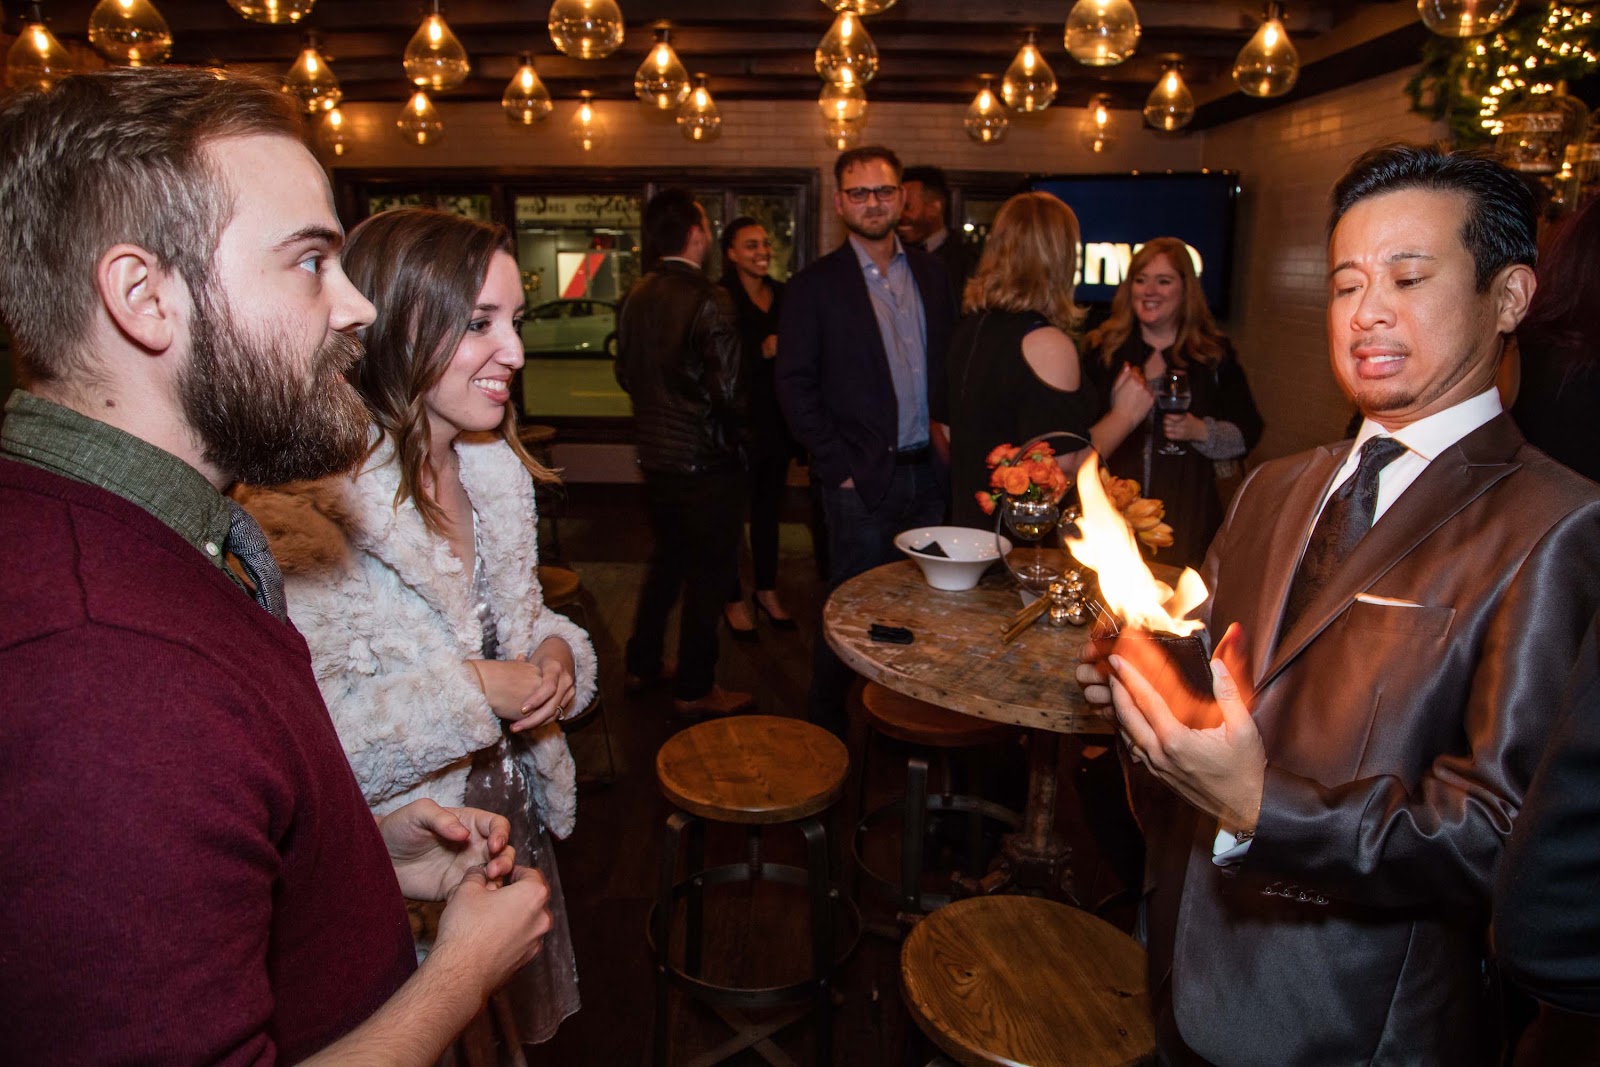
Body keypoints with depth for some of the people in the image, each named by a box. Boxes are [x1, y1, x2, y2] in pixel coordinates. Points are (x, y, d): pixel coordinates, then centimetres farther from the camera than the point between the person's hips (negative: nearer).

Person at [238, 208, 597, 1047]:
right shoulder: (314, 506, -25)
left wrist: (557, 650, -10)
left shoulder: (496, 472, 0)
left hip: (516, 826, 7)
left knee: (521, 1031, 27)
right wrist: (473, 690, -28)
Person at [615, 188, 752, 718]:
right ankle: (695, 689, 16)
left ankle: (642, 664, 34)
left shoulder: (636, 296, 3)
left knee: (667, 560, 23)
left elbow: (625, 374, 11)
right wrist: (734, 421, -3)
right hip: (706, 457, -7)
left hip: (655, 454, 7)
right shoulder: (708, 300, -19)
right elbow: (728, 389, -22)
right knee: (709, 573, 6)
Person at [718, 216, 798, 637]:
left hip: (776, 423, 6)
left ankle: (767, 591, 31)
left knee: (769, 508, 16)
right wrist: (763, 352, -24)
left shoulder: (782, 295, 9)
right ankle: (733, 600, 20)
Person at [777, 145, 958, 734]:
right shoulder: (815, 285, -3)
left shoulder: (931, 273, 11)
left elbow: (950, 365, 15)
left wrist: (948, 437, 3)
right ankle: (826, 721, 23)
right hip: (862, 480, -4)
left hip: (929, 471, 4)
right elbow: (794, 386, -6)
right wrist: (839, 466, -11)